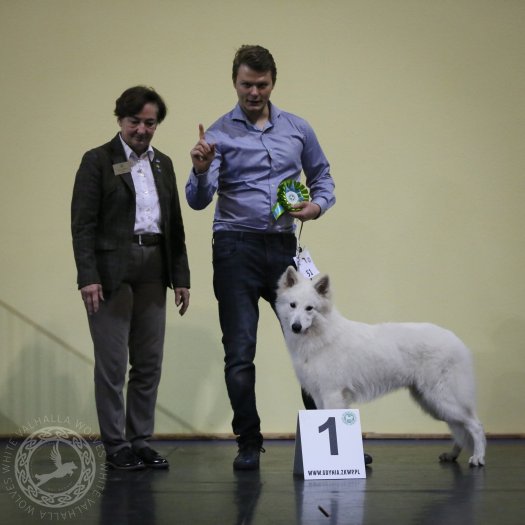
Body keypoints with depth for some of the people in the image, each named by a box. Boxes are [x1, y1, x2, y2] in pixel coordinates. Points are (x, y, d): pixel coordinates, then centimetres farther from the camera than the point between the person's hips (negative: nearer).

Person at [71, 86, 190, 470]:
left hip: (153, 272, 5)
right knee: (112, 364, -1)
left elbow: (175, 224, 17)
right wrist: (88, 277, -15)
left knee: (149, 363, 6)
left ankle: (141, 441, 15)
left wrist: (181, 276, 11)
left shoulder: (163, 164, 15)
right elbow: (83, 223, -7)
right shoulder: (98, 161, -1)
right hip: (111, 272, -5)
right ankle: (116, 446, 6)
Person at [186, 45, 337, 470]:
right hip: (236, 249, -2)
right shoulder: (219, 134, 0)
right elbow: (199, 200, -9)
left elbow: (322, 175, 19)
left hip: (284, 248, 3)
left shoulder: (298, 129, 9)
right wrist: (201, 170, -30)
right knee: (240, 354, 0)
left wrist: (318, 204, -3)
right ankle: (249, 444, 11)